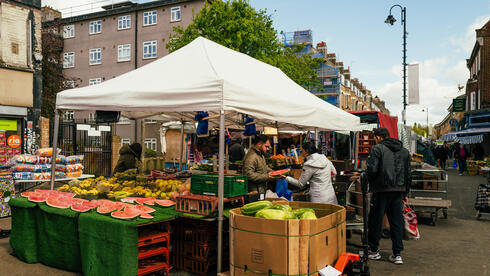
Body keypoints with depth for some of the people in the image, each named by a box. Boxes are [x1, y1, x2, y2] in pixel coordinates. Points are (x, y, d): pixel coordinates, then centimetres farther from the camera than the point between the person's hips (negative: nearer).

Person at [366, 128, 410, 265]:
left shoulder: (377, 148, -7)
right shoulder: (404, 151, 14)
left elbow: (372, 169, -17)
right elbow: (407, 174, 15)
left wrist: (368, 181, 2)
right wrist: (405, 193, 21)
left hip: (382, 189, -6)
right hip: (399, 190, 6)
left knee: (375, 220, 7)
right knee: (397, 221, 10)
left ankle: (373, 251, 17)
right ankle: (397, 254, 12)